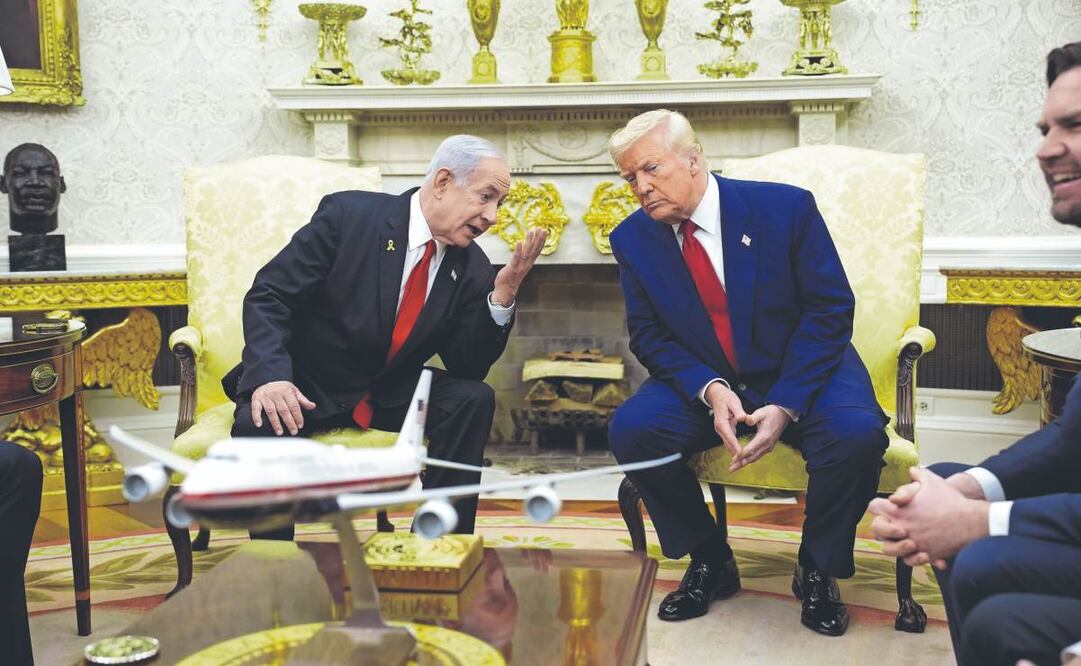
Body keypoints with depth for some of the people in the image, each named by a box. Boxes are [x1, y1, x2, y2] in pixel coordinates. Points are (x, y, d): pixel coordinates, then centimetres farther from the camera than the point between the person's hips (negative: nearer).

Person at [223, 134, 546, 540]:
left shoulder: (471, 267, -2)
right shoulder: (349, 214, -14)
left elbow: (470, 367, -5)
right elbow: (268, 295, -14)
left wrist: (503, 292, -18)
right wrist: (270, 377, -31)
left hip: (390, 397, 4)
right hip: (303, 391, -4)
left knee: (473, 399, -18)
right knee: (261, 425, -33)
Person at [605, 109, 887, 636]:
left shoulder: (785, 207, -13)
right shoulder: (633, 239, -4)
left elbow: (830, 310, -12)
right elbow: (648, 336, -1)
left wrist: (785, 405, -22)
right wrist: (710, 390, -21)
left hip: (802, 372, -2)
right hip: (701, 382, 2)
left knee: (856, 433, -32)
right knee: (630, 429, -25)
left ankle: (816, 571, -2)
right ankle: (709, 563, 0)